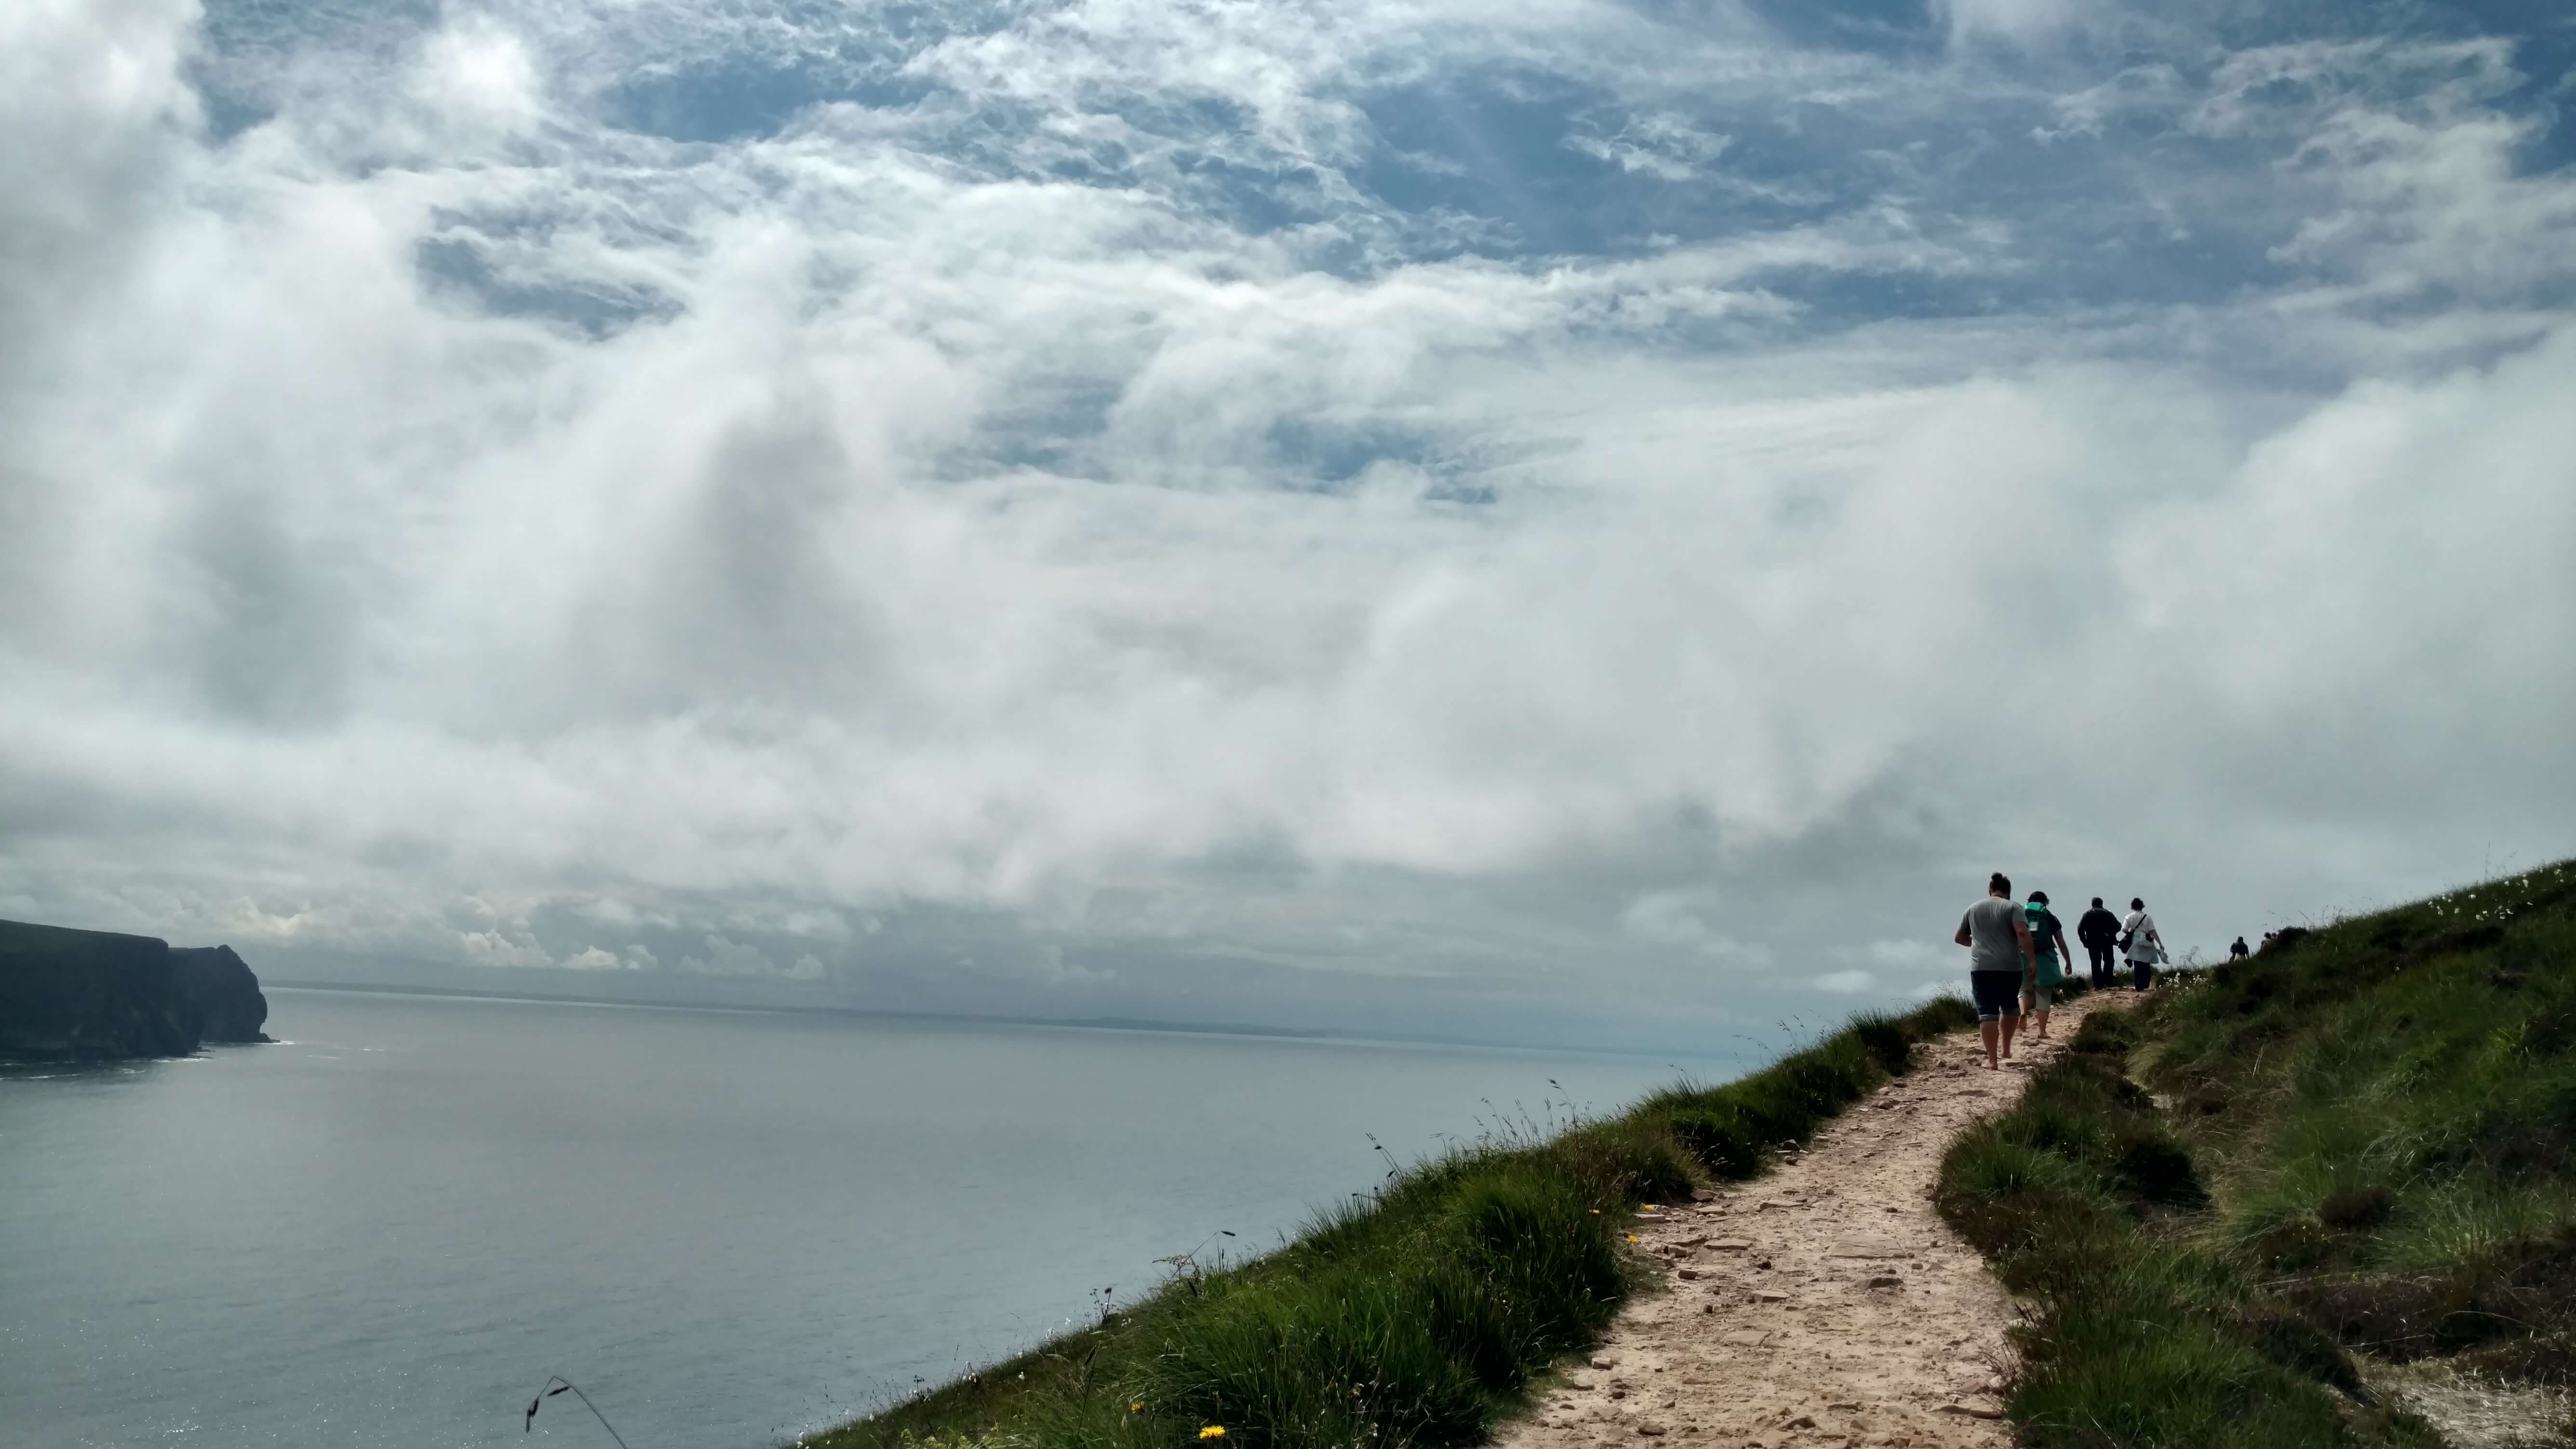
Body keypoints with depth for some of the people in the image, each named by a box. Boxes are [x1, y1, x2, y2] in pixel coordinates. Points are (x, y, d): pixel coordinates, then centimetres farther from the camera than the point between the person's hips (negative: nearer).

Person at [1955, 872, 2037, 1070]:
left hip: (1981, 968, 1)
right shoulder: (2012, 908, 2)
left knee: (1987, 1012, -3)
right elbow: (2022, 933, -14)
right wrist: (2031, 960, -10)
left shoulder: (1973, 909, 14)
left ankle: (1992, 1060, -10)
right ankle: (2006, 1050, 29)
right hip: (2010, 968, -1)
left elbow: (1959, 938, 23)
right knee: (2009, 1007, 21)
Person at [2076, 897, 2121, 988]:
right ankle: (2107, 981, 5)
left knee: (2096, 963, 5)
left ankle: (2098, 985, 1)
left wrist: (2084, 941, 3)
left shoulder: (2087, 914, 2)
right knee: (2108, 961, 17)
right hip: (2107, 941, 0)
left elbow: (2080, 928, -7)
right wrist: (2111, 934, 14)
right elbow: (2118, 926, -2)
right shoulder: (2108, 914, 5)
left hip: (2093, 942, 0)